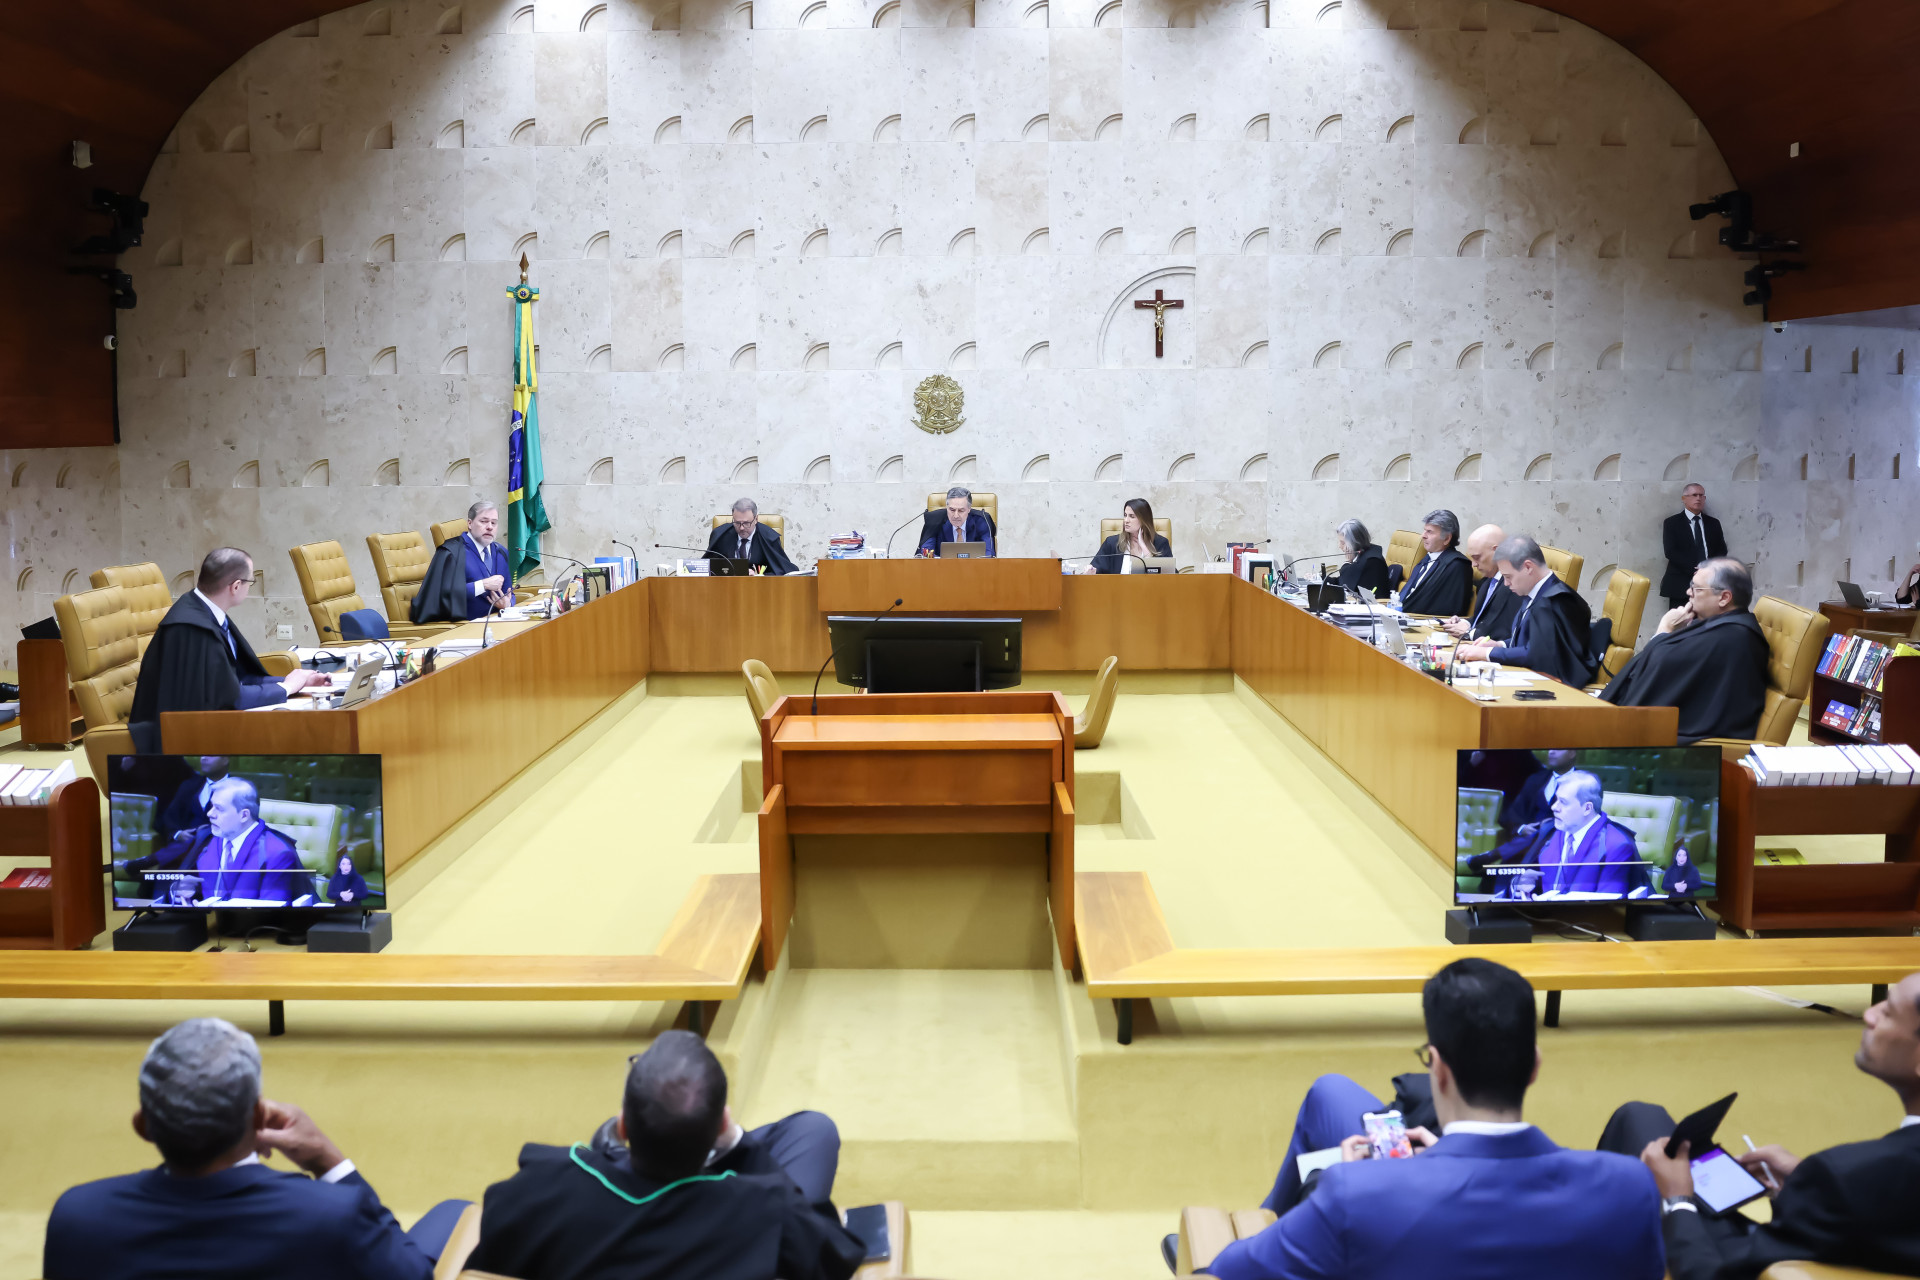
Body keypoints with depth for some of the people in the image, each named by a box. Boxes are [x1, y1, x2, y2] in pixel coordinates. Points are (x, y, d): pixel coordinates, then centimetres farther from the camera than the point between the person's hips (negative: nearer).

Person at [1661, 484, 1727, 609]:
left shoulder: (1713, 523, 18)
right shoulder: (1672, 522, 5)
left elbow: (1722, 550, 14)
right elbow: (1670, 551, -5)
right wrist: (1694, 568, -15)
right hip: (1681, 583, -3)